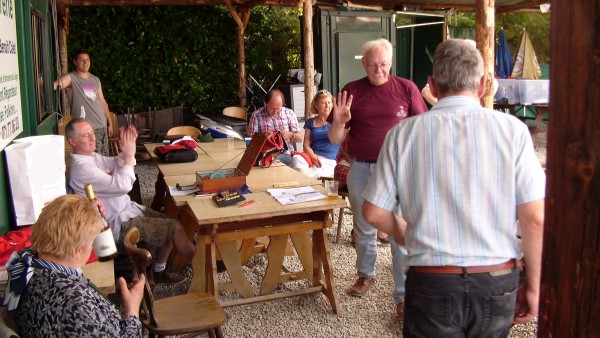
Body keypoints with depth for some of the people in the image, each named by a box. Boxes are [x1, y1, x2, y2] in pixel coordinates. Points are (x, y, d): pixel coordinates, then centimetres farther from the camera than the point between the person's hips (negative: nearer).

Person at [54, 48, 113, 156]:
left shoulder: (96, 80, 12)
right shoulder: (71, 78, -6)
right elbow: (54, 85, -25)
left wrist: (110, 123, 15)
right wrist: (58, 83, -49)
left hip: (102, 126, 6)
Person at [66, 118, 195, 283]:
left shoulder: (92, 156, 6)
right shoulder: (82, 169, -25)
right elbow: (123, 186, -30)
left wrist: (128, 147, -8)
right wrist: (129, 154, -22)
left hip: (128, 208, 10)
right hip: (120, 224, -10)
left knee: (170, 226, 10)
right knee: (176, 228, -10)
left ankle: (159, 272, 23)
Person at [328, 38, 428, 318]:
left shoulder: (406, 89, -3)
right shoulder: (351, 92, 1)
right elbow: (335, 139, 2)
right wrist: (339, 122, -19)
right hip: (360, 169, 3)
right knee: (364, 229, 19)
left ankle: (404, 295, 11)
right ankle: (366, 275, 42)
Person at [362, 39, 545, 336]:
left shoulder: (404, 133, -5)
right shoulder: (511, 129, -7)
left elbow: (373, 212, -2)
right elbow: (535, 218, -8)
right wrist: (533, 286, 4)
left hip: (432, 285, -1)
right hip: (497, 285, 2)